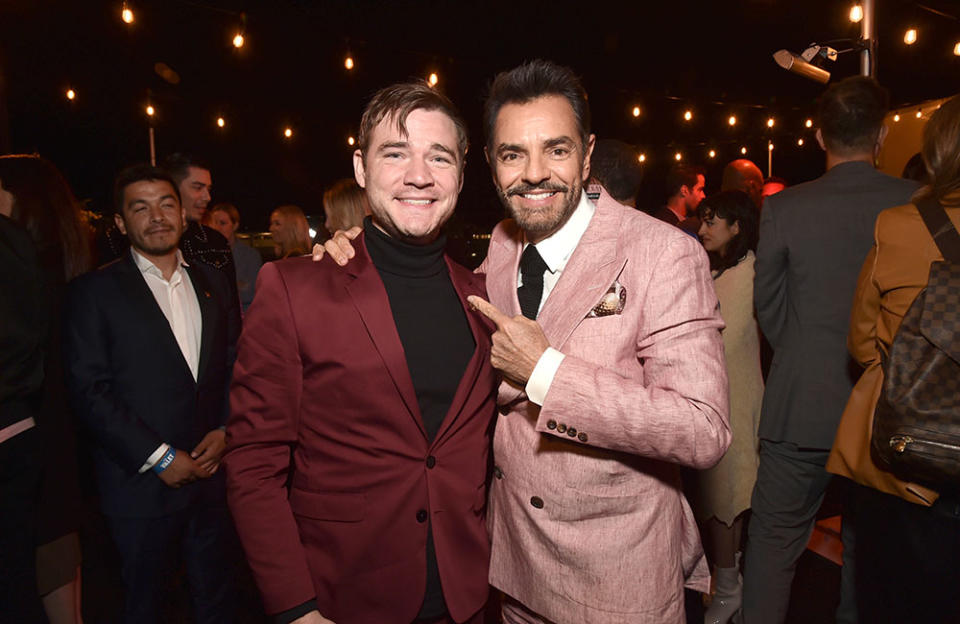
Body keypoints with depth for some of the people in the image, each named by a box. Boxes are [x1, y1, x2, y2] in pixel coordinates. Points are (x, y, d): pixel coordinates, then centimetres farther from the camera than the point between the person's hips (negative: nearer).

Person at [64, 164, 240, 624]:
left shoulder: (213, 284, 9)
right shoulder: (94, 292, -4)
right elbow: (89, 391, -10)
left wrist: (226, 431, -5)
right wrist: (159, 457, -13)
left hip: (213, 471, 3)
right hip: (141, 481, -3)